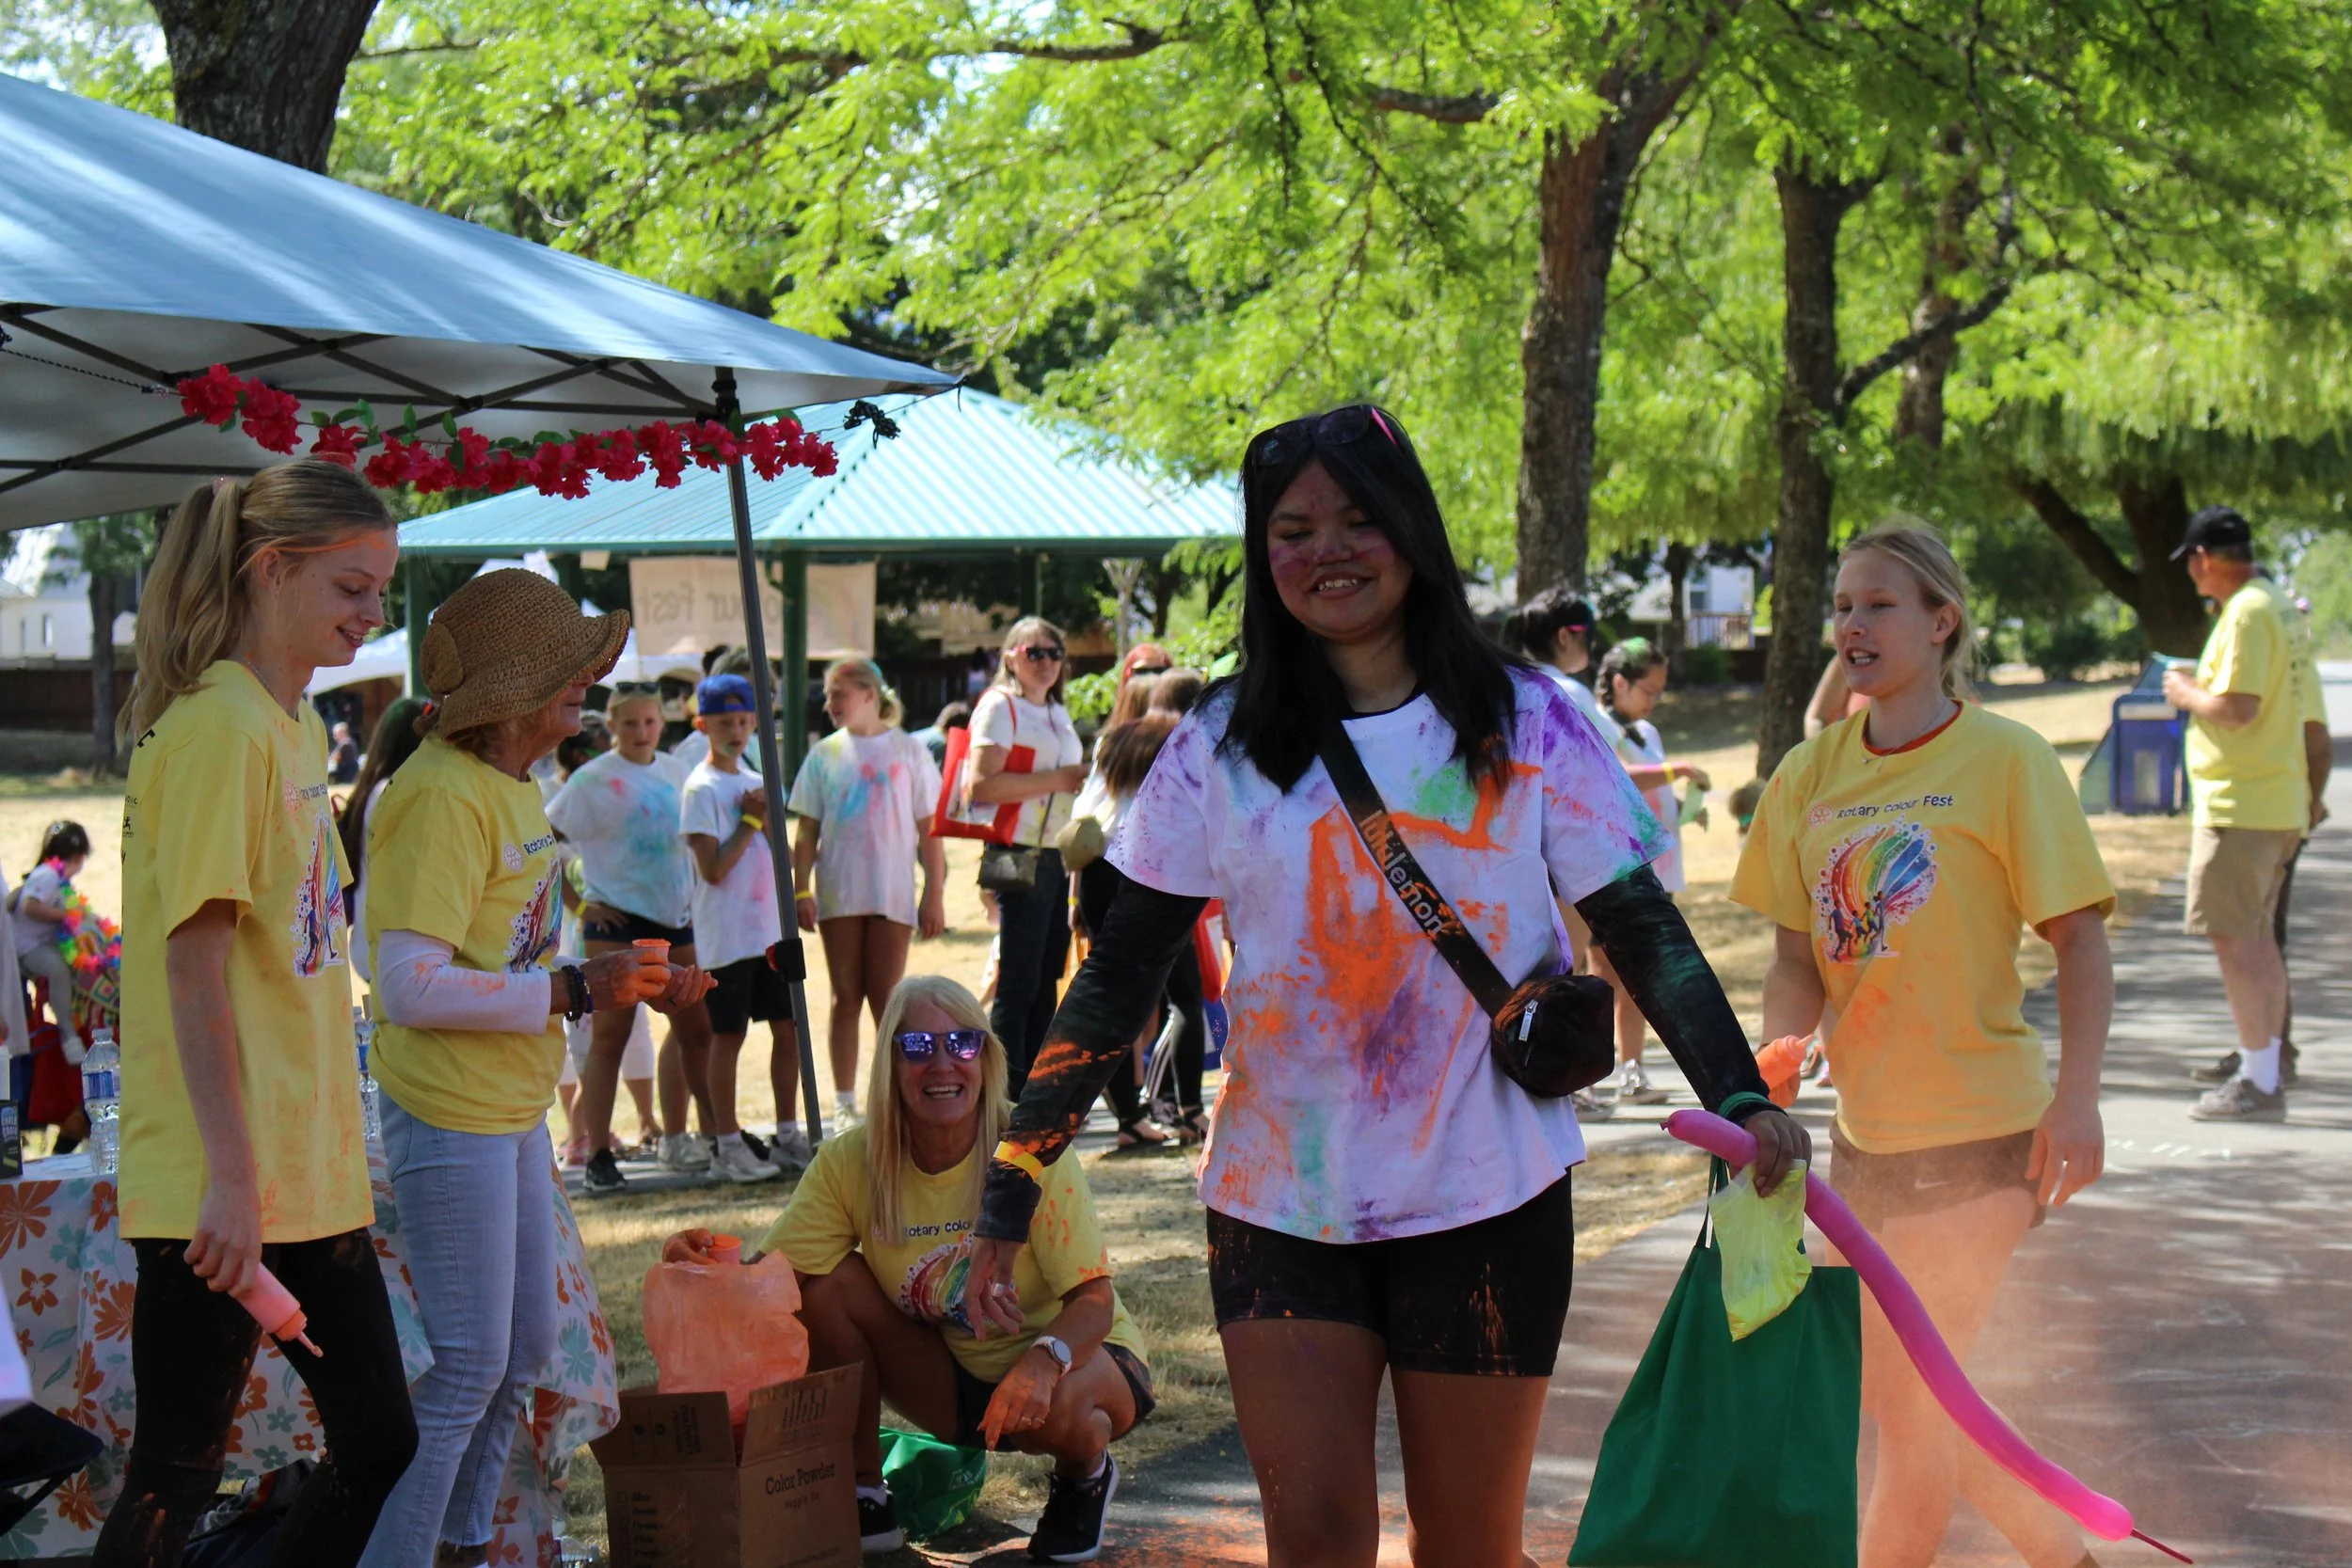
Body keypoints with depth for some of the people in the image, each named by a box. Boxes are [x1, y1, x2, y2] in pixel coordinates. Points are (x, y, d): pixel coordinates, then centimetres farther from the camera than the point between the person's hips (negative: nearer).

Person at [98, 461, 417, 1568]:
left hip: (311, 1176, 9)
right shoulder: (220, 727, -14)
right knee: (176, 1479, 0)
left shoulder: (295, 722, 14)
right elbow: (194, 966, -19)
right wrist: (231, 1178, -22)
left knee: (379, 1443, 12)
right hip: (219, 1193, -9)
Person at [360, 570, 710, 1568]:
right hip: (450, 1116, -10)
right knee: (467, 1369, -6)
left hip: (513, 1111, 10)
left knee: (525, 1350, 18)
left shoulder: (513, 784, 12)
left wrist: (631, 984, 7)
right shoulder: (442, 795, -20)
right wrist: (577, 990, -22)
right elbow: (411, 987, -27)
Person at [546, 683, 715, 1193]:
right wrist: (578, 903, -11)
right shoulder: (594, 779, -6)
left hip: (677, 920, 6)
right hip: (617, 922, -6)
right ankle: (598, 1158, -5)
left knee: (698, 1031, 9)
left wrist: (693, 896, 10)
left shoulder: (675, 772, 11)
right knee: (609, 1037, -6)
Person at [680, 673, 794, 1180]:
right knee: (728, 1036, -1)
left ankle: (788, 1132, 20)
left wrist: (767, 817, 1)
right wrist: (752, 820, -11)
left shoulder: (754, 781, 14)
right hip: (727, 936, -7)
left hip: (771, 930, 7)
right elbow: (714, 869, -16)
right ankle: (727, 1146, 4)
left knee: (788, 1029, 9)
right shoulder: (701, 788, -9)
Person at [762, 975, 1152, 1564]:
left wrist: (1043, 1360, -47)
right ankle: (863, 1492, -3)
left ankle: (1086, 1477, 1)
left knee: (1053, 1409, -38)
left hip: (1077, 1357, -3)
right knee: (831, 1280, -18)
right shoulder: (851, 1163, -13)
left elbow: (1095, 1300, -26)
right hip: (954, 1381, 3)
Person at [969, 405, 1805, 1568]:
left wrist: (1741, 1099, -16)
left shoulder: (1523, 723, 0)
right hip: (1277, 1198, 1)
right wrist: (1011, 1181, -4)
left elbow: (1643, 927, -1)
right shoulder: (1221, 747, 2)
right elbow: (1121, 972, 2)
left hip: (1483, 1197, 0)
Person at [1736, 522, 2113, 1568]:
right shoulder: (1811, 774, 5)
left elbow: (2079, 939, -9)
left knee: (1910, 1400, -2)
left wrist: (2076, 1098, -17)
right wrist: (1772, 1063, -13)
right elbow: (1797, 960, 5)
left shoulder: (2002, 758, -9)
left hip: (1979, 1128, -6)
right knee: (1896, 1392, 13)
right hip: (1865, 1127, 6)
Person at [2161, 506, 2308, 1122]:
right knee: (2257, 934, 16)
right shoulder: (2276, 605, 14)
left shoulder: (2246, 613, -17)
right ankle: (2264, 1072, 23)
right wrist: (2200, 688, 19)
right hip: (2278, 801, 10)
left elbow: (2237, 708, -24)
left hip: (2240, 804, -10)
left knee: (2232, 935, -7)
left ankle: (2260, 1084, -7)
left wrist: (2186, 694, -7)